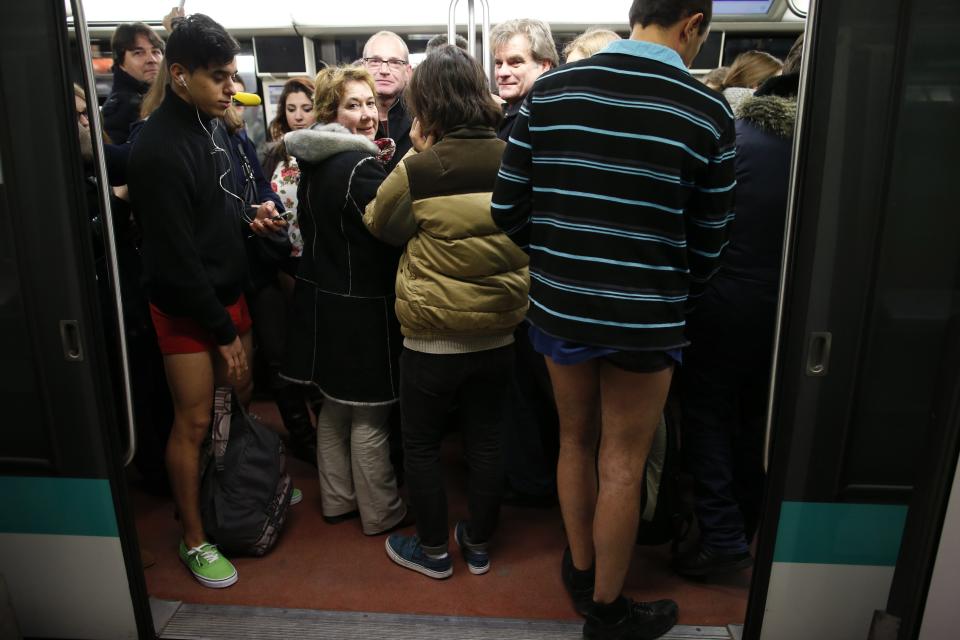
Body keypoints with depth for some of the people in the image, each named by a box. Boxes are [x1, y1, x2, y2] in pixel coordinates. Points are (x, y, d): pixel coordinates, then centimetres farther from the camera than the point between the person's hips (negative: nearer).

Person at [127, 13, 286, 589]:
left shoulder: (210, 125, 5)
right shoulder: (159, 149, -21)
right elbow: (176, 256, -21)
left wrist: (248, 216, -3)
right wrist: (222, 330, -16)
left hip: (228, 292, 8)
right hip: (186, 308, -8)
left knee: (242, 398, 16)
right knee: (194, 421, 2)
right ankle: (194, 540, 20)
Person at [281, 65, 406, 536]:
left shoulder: (313, 163, 8)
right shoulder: (360, 166, -19)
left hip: (320, 298, 9)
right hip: (361, 306, -9)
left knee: (334, 408, 19)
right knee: (369, 418, 5)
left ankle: (337, 500, 34)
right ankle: (380, 513, 20)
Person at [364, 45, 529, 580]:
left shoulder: (418, 170, -17)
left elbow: (380, 223, 0)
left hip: (433, 340, -4)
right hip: (499, 334, 4)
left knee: (422, 445, 15)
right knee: (486, 441, 17)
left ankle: (434, 549, 29)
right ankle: (479, 545, 33)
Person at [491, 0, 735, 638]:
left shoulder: (550, 89, -4)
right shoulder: (708, 111, -9)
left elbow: (508, 208, -2)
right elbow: (708, 242, -2)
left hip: (559, 306, 3)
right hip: (645, 319, -3)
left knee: (577, 442, 21)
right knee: (622, 464, 12)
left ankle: (581, 569, 41)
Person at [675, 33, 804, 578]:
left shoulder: (734, 138, -13)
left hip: (724, 302, -3)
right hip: (788, 308, 4)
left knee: (709, 411, 10)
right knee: (760, 416, 19)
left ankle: (723, 535, 7)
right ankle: (748, 523, 36)